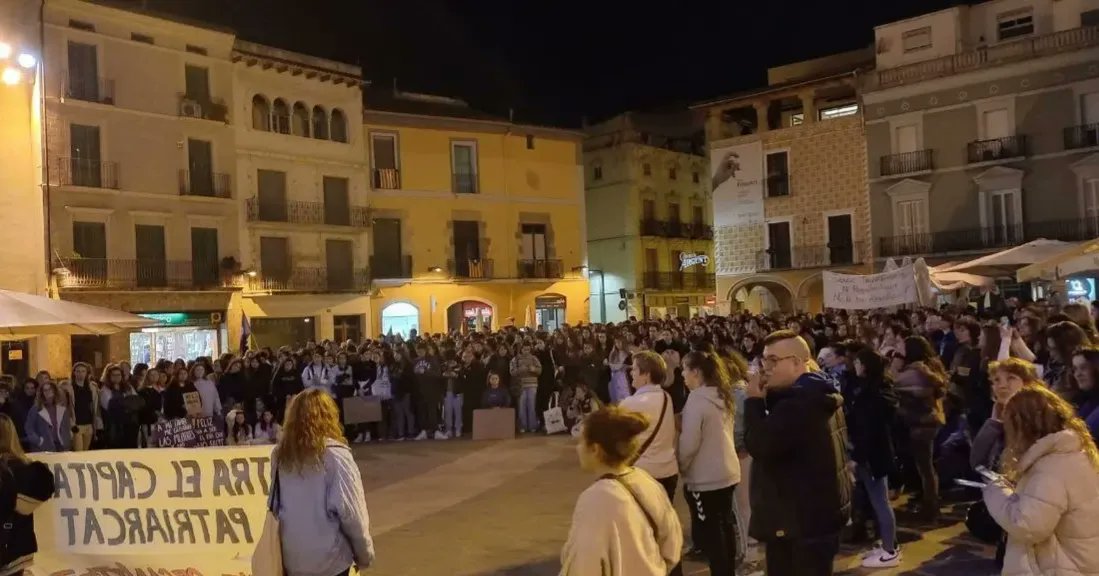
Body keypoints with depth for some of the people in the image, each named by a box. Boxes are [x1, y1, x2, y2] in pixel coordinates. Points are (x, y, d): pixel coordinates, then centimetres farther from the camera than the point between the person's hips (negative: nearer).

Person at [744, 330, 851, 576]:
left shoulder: (799, 401, -25)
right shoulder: (818, 393, 11)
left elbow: (758, 445, -28)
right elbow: (774, 437, 14)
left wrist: (754, 399, -16)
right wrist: (766, 398, 0)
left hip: (803, 517, -11)